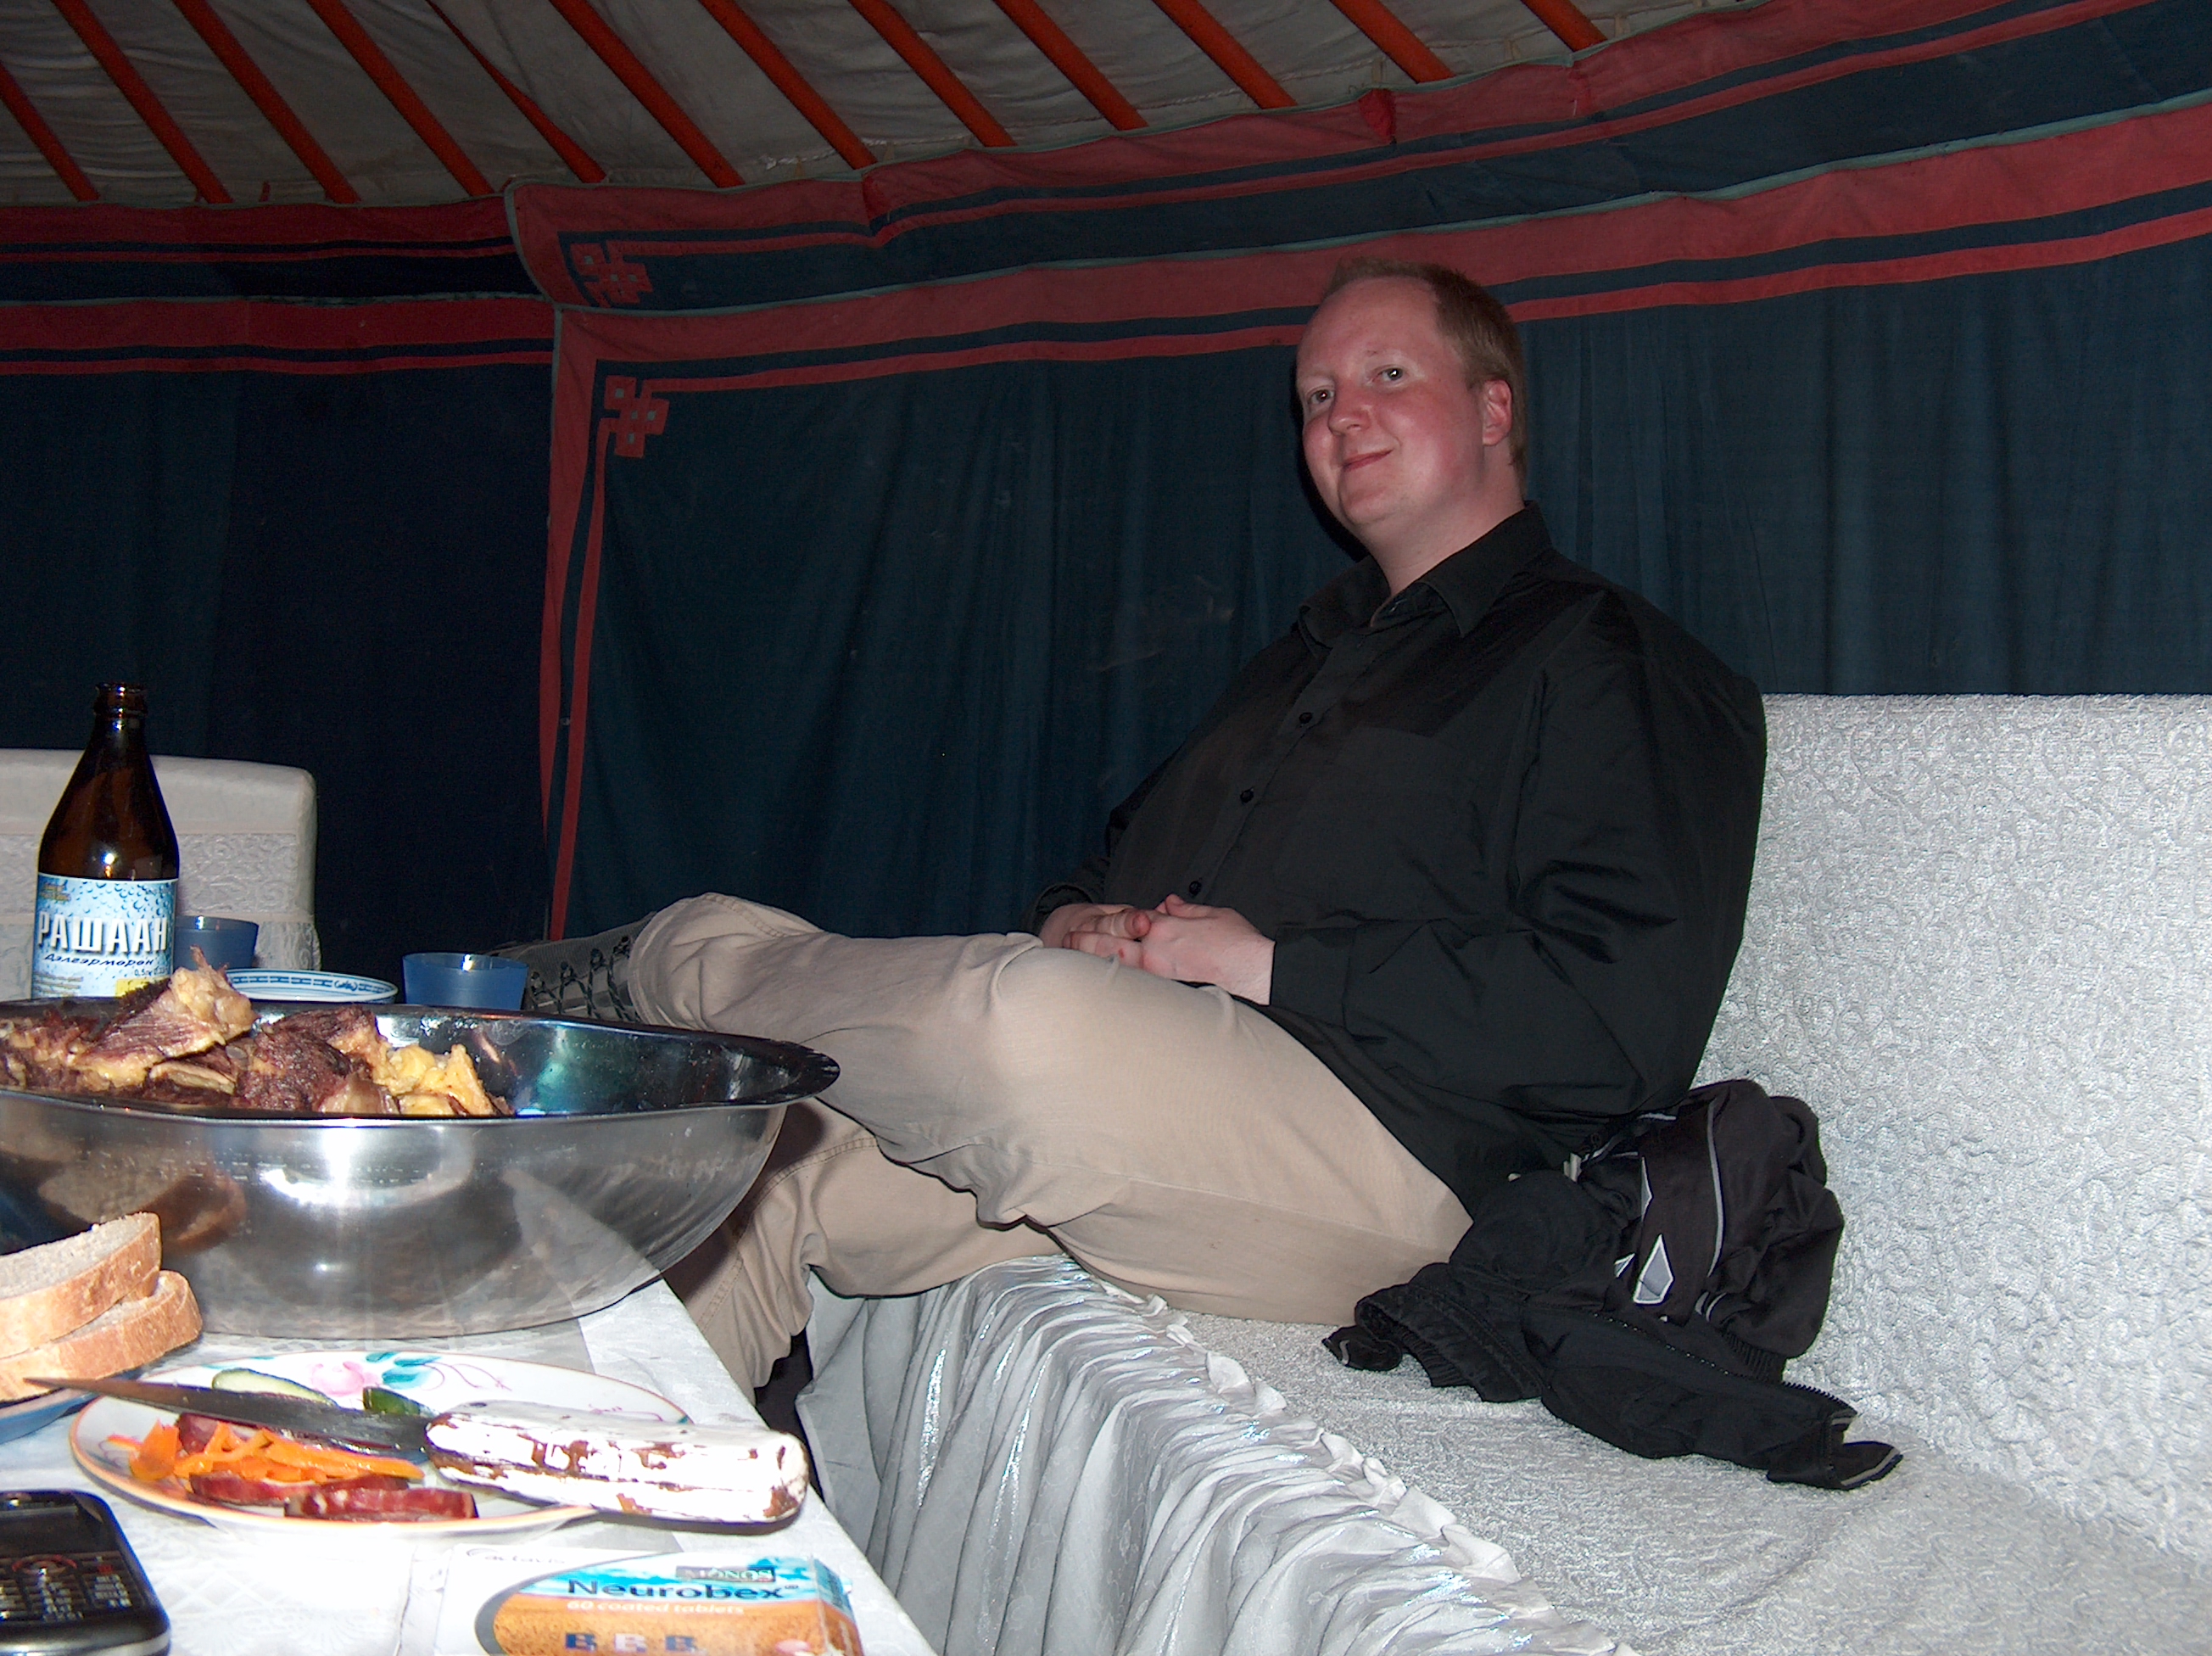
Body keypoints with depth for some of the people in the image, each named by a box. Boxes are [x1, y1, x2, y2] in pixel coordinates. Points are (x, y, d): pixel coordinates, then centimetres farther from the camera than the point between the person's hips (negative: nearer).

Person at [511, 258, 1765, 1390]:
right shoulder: (1315, 652, 29)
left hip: (1381, 1153, -8)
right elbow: (1136, 858, 33)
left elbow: (1624, 1025, -13)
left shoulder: (1613, 665, 1)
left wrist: (1272, 964, -14)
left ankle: (664, 971, -5)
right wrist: (1080, 923, 5)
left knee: (1029, 1017, -32)